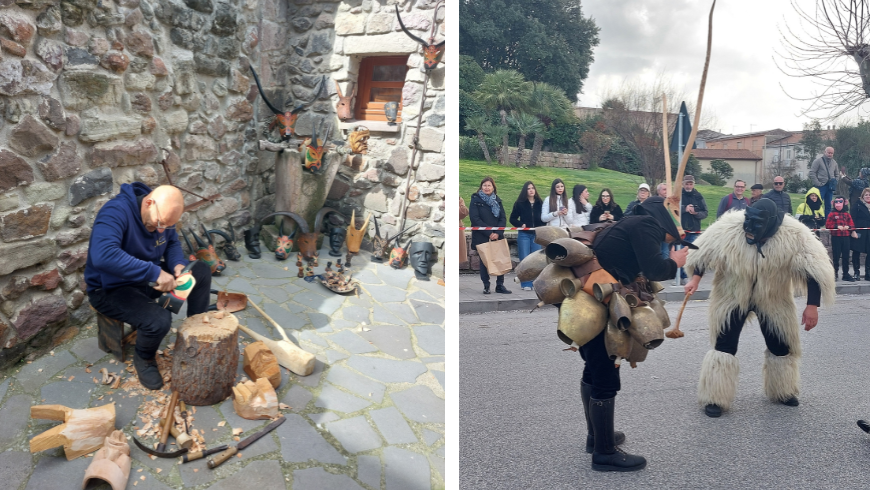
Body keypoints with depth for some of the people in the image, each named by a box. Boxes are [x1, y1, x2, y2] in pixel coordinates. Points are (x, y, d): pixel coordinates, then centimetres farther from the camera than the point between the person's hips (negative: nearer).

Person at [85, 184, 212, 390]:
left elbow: (172, 244, 9)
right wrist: (155, 273, -45)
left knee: (201, 271, -4)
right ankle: (144, 359, 3)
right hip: (110, 288, -7)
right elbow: (103, 256, -46)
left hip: (147, 279, 8)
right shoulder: (116, 212, -30)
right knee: (159, 319, -31)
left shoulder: (162, 213, -7)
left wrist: (178, 265, -14)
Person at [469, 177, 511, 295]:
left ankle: (500, 285, 10)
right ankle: (486, 286, 12)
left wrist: (497, 233, -11)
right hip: (482, 237, -3)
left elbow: (503, 218, 5)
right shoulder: (475, 200, -1)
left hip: (497, 236, 3)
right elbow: (475, 219, -10)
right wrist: (489, 233, -15)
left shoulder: (497, 200, 11)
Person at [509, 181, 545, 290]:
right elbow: (512, 219, 5)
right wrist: (521, 224, -11)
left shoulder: (540, 203, 7)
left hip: (537, 235, 2)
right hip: (524, 234, -2)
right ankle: (526, 284, 2)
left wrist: (541, 227, -6)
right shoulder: (519, 203, 2)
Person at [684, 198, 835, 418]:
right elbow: (704, 252, -11)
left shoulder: (793, 235, -26)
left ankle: (782, 391, 39)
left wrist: (812, 305, -22)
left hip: (773, 299, 2)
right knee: (724, 346, -3)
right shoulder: (728, 227, -26)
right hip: (732, 296, -1)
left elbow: (813, 268, -20)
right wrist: (695, 279, -12)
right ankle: (715, 398, 8)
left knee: (782, 346, 14)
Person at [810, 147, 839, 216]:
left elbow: (837, 174, 26)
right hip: (821, 186, -6)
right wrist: (817, 183, -13)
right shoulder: (818, 161, -4)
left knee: (828, 205, 8)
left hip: (830, 187, 6)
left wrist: (835, 182, 9)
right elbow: (812, 173, -9)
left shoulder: (834, 162, 15)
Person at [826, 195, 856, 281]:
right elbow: (827, 225, -7)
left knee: (845, 256, 7)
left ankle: (846, 274, 15)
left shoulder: (847, 214, 10)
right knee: (836, 255, -1)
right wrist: (837, 226, -19)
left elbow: (852, 224, 9)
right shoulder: (832, 214, -1)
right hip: (836, 237, -4)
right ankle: (834, 273, 8)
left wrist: (848, 227, -12)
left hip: (845, 237, 4)